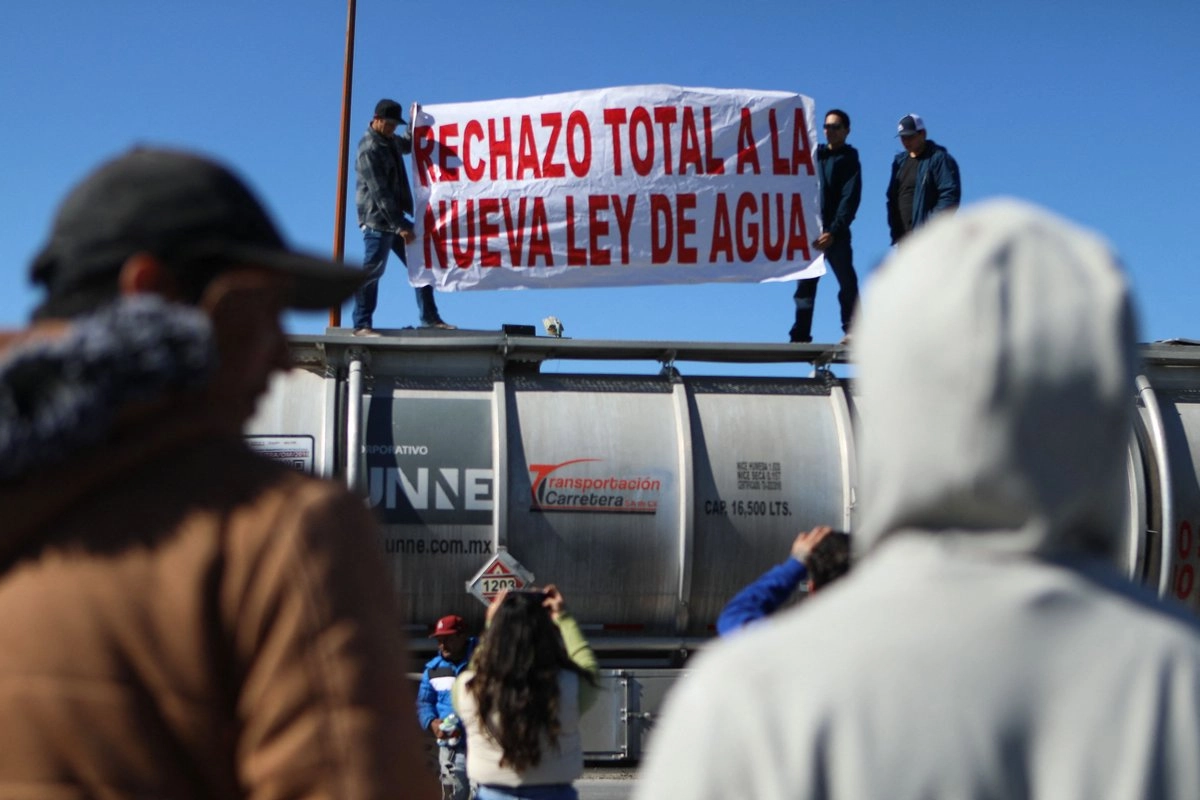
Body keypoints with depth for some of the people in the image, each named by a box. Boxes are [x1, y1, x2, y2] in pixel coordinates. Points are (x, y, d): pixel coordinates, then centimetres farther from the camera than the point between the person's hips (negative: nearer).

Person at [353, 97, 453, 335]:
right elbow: (379, 192, -21)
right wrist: (400, 226, -23)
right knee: (372, 271, -8)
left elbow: (407, 145, 40)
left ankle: (429, 318, 17)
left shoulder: (389, 141, 14)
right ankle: (361, 325, -3)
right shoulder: (369, 150, -15)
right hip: (377, 220, -9)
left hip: (395, 217, 10)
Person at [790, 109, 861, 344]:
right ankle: (800, 335, 2)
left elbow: (850, 199, -6)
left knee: (847, 283, -6)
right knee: (805, 285, 2)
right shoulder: (814, 154, 19)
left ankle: (852, 331, -3)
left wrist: (833, 232, -16)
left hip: (836, 234, -4)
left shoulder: (849, 160, 4)